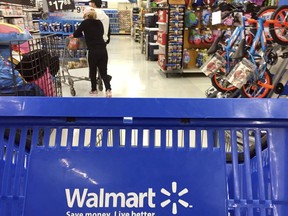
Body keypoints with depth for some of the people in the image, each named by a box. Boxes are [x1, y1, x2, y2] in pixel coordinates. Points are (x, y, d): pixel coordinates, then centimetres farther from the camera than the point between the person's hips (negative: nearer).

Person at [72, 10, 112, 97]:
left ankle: (94, 89, 27)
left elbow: (76, 34, 6)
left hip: (93, 51, -3)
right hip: (103, 50, 4)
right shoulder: (99, 22, 13)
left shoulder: (85, 22, 3)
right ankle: (108, 89, -11)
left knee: (92, 71, 14)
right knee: (103, 72, 7)